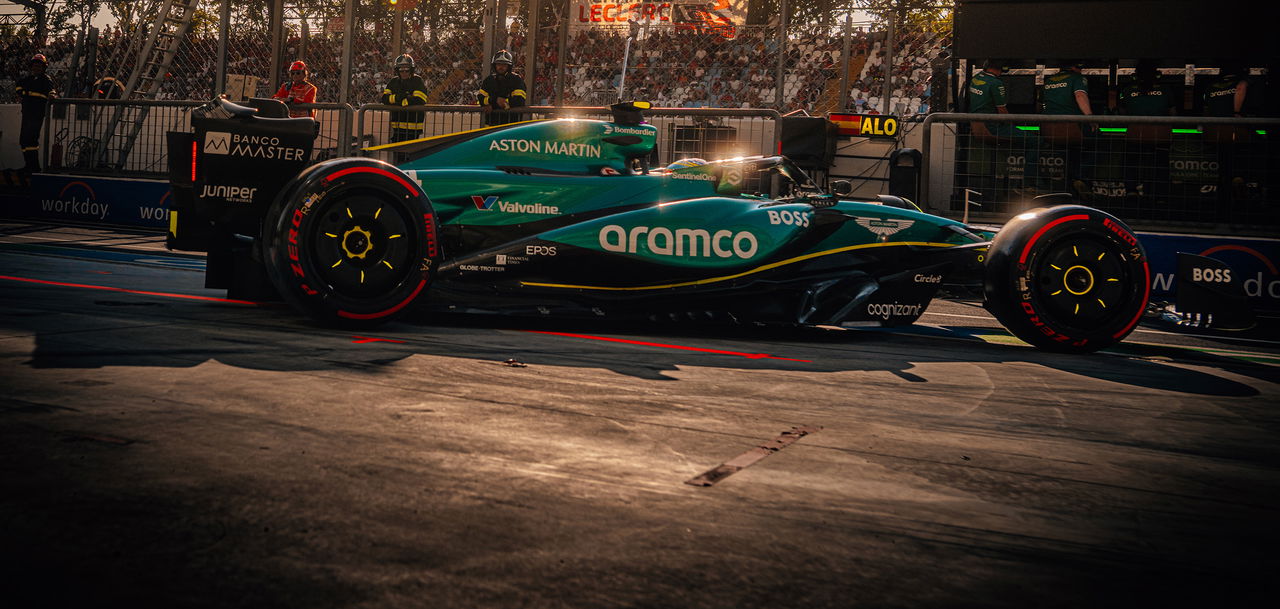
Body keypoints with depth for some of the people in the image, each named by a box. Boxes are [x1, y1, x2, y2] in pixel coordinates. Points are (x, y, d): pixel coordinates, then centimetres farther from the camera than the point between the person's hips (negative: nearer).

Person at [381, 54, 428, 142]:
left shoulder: (417, 81, -4)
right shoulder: (393, 82, 12)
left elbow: (419, 101, -17)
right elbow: (384, 98, 2)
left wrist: (399, 102, -13)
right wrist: (396, 97, -19)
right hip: (397, 124, 5)